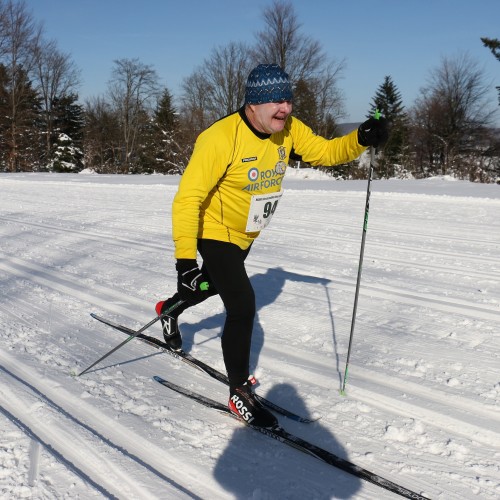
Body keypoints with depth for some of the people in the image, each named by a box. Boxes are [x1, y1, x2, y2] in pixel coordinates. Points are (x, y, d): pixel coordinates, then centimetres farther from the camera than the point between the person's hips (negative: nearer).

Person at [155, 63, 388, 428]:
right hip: (215, 233, -7)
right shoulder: (221, 138, -31)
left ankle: (171, 309, 61)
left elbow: (326, 151, -4)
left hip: (246, 234, 8)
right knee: (243, 306, -16)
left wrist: (361, 139, -25)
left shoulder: (289, 129, -11)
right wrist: (185, 258, -37)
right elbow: (188, 197, -31)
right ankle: (240, 393, 1)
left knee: (215, 284, 29)